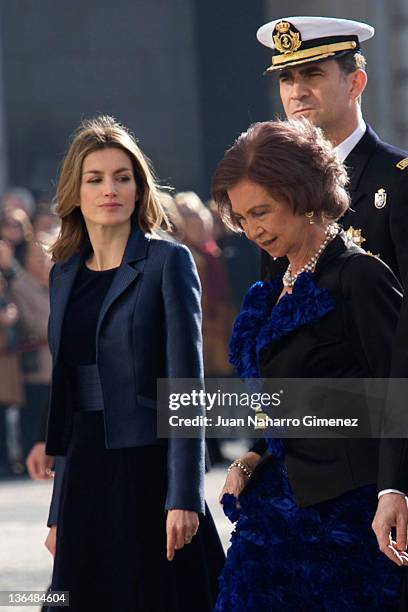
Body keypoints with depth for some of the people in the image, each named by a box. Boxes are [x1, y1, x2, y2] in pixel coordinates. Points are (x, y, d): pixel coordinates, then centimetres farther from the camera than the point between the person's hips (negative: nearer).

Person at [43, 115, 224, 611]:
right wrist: (58, 511, 14)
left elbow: (187, 382, -10)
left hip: (150, 471, -5)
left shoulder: (168, 262, -4)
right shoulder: (64, 274, 13)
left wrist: (184, 496, -18)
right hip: (86, 475, 5)